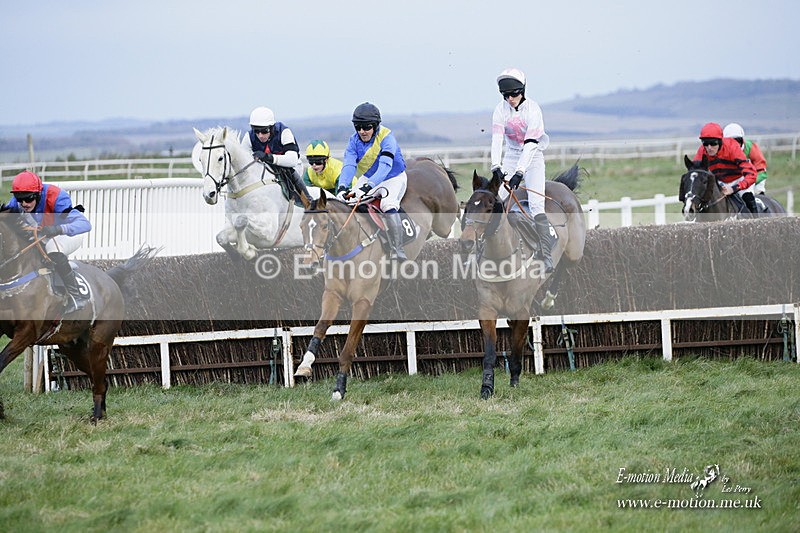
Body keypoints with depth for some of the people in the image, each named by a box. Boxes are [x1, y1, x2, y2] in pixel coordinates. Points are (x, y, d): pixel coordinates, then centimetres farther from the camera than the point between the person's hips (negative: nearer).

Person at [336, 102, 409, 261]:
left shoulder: (386, 137, -25)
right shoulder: (354, 141, -11)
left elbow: (385, 166, -38)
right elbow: (349, 165, -23)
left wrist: (368, 186, -52)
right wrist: (342, 186, -43)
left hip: (393, 178, -5)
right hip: (367, 179, 5)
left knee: (388, 206, -31)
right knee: (348, 201, -14)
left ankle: (397, 248, -28)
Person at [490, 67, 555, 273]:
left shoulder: (532, 109, -18)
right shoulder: (501, 109, -5)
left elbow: (530, 144, -25)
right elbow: (497, 138, -15)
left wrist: (519, 173, -34)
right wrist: (496, 167, -29)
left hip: (533, 157, -4)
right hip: (511, 157, 4)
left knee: (536, 205, -18)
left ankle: (546, 256, -20)